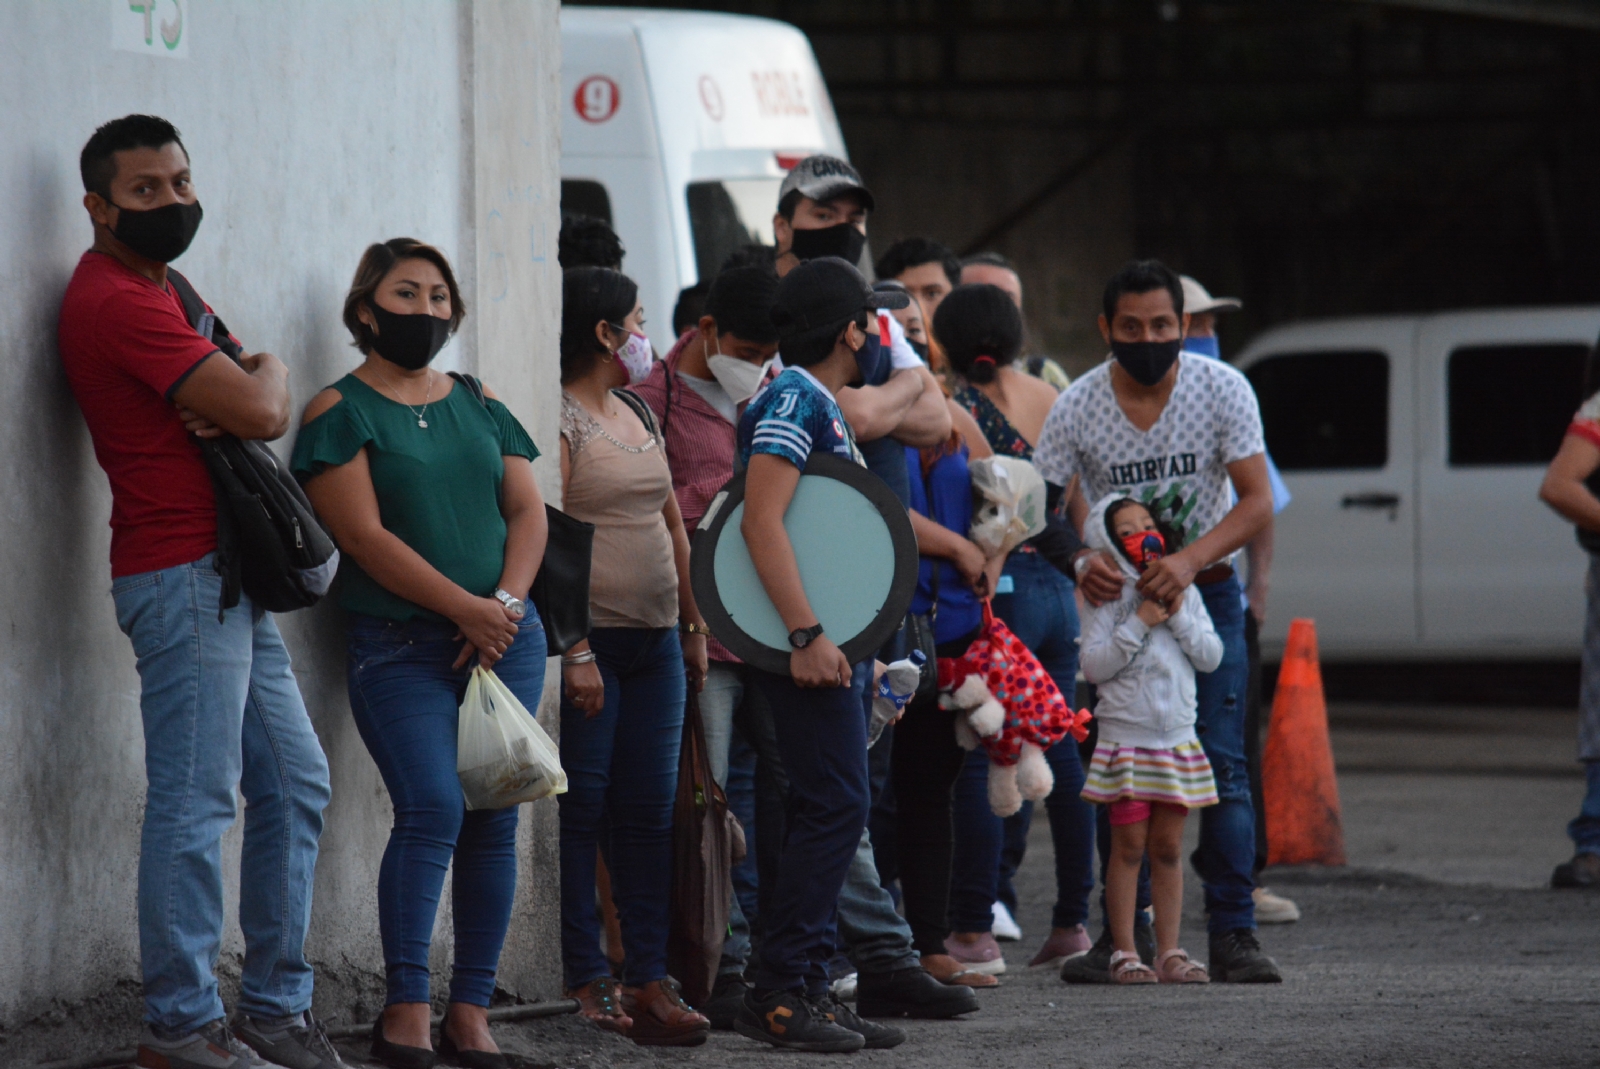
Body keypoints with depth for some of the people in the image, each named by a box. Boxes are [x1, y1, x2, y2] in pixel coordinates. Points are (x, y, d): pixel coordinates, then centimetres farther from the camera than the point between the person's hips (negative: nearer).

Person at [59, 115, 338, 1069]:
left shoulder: (158, 287, 20)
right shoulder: (118, 301, -15)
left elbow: (264, 411, 18)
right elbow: (259, 407, -20)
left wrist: (247, 392, -6)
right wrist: (269, 370, 4)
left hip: (230, 579, 11)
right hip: (184, 572, -11)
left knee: (295, 783, 11)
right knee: (196, 803, -9)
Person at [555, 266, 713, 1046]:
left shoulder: (638, 415, 17)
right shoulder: (560, 418, -10)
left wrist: (693, 625, 19)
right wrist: (573, 650, -20)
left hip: (655, 641, 8)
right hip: (591, 639, -8)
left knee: (649, 813, 6)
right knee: (580, 812, -4)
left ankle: (648, 981, 8)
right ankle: (585, 982, -1)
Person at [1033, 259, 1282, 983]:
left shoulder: (1222, 390, -13)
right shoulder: (1077, 408, -12)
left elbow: (1256, 501, -16)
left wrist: (1189, 560, -31)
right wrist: (1078, 562, -30)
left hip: (1205, 591, -1)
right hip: (1115, 596, 1)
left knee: (1219, 765, -9)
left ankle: (1233, 932, -8)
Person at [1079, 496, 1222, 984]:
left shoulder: (1184, 591, 10)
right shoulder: (1111, 597, -3)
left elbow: (1212, 656, 5)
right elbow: (1094, 665, -11)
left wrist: (1179, 616, -7)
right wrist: (1140, 623, -16)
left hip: (1177, 738, 4)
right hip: (1125, 737, -4)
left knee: (1168, 848, 6)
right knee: (1129, 847, -3)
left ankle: (1170, 952, 9)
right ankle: (1124, 952, 0)